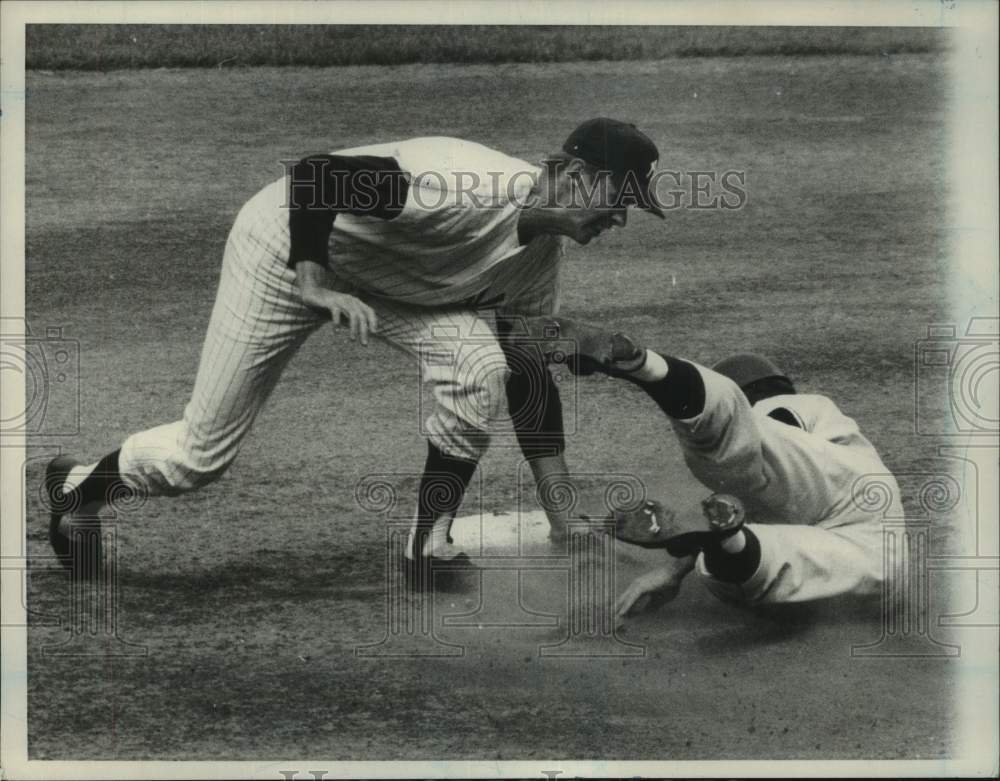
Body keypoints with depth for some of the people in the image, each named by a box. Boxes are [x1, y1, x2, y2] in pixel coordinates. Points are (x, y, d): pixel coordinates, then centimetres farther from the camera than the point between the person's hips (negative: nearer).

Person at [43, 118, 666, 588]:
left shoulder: (543, 251, -8)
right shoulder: (465, 189, -36)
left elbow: (531, 381, 1)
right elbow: (312, 175, -37)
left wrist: (567, 523, 1)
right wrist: (314, 284, -41)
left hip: (388, 281, 7)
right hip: (284, 253, -6)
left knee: (483, 369, -20)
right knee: (202, 457, 0)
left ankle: (430, 546, -5)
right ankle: (79, 488, 30)